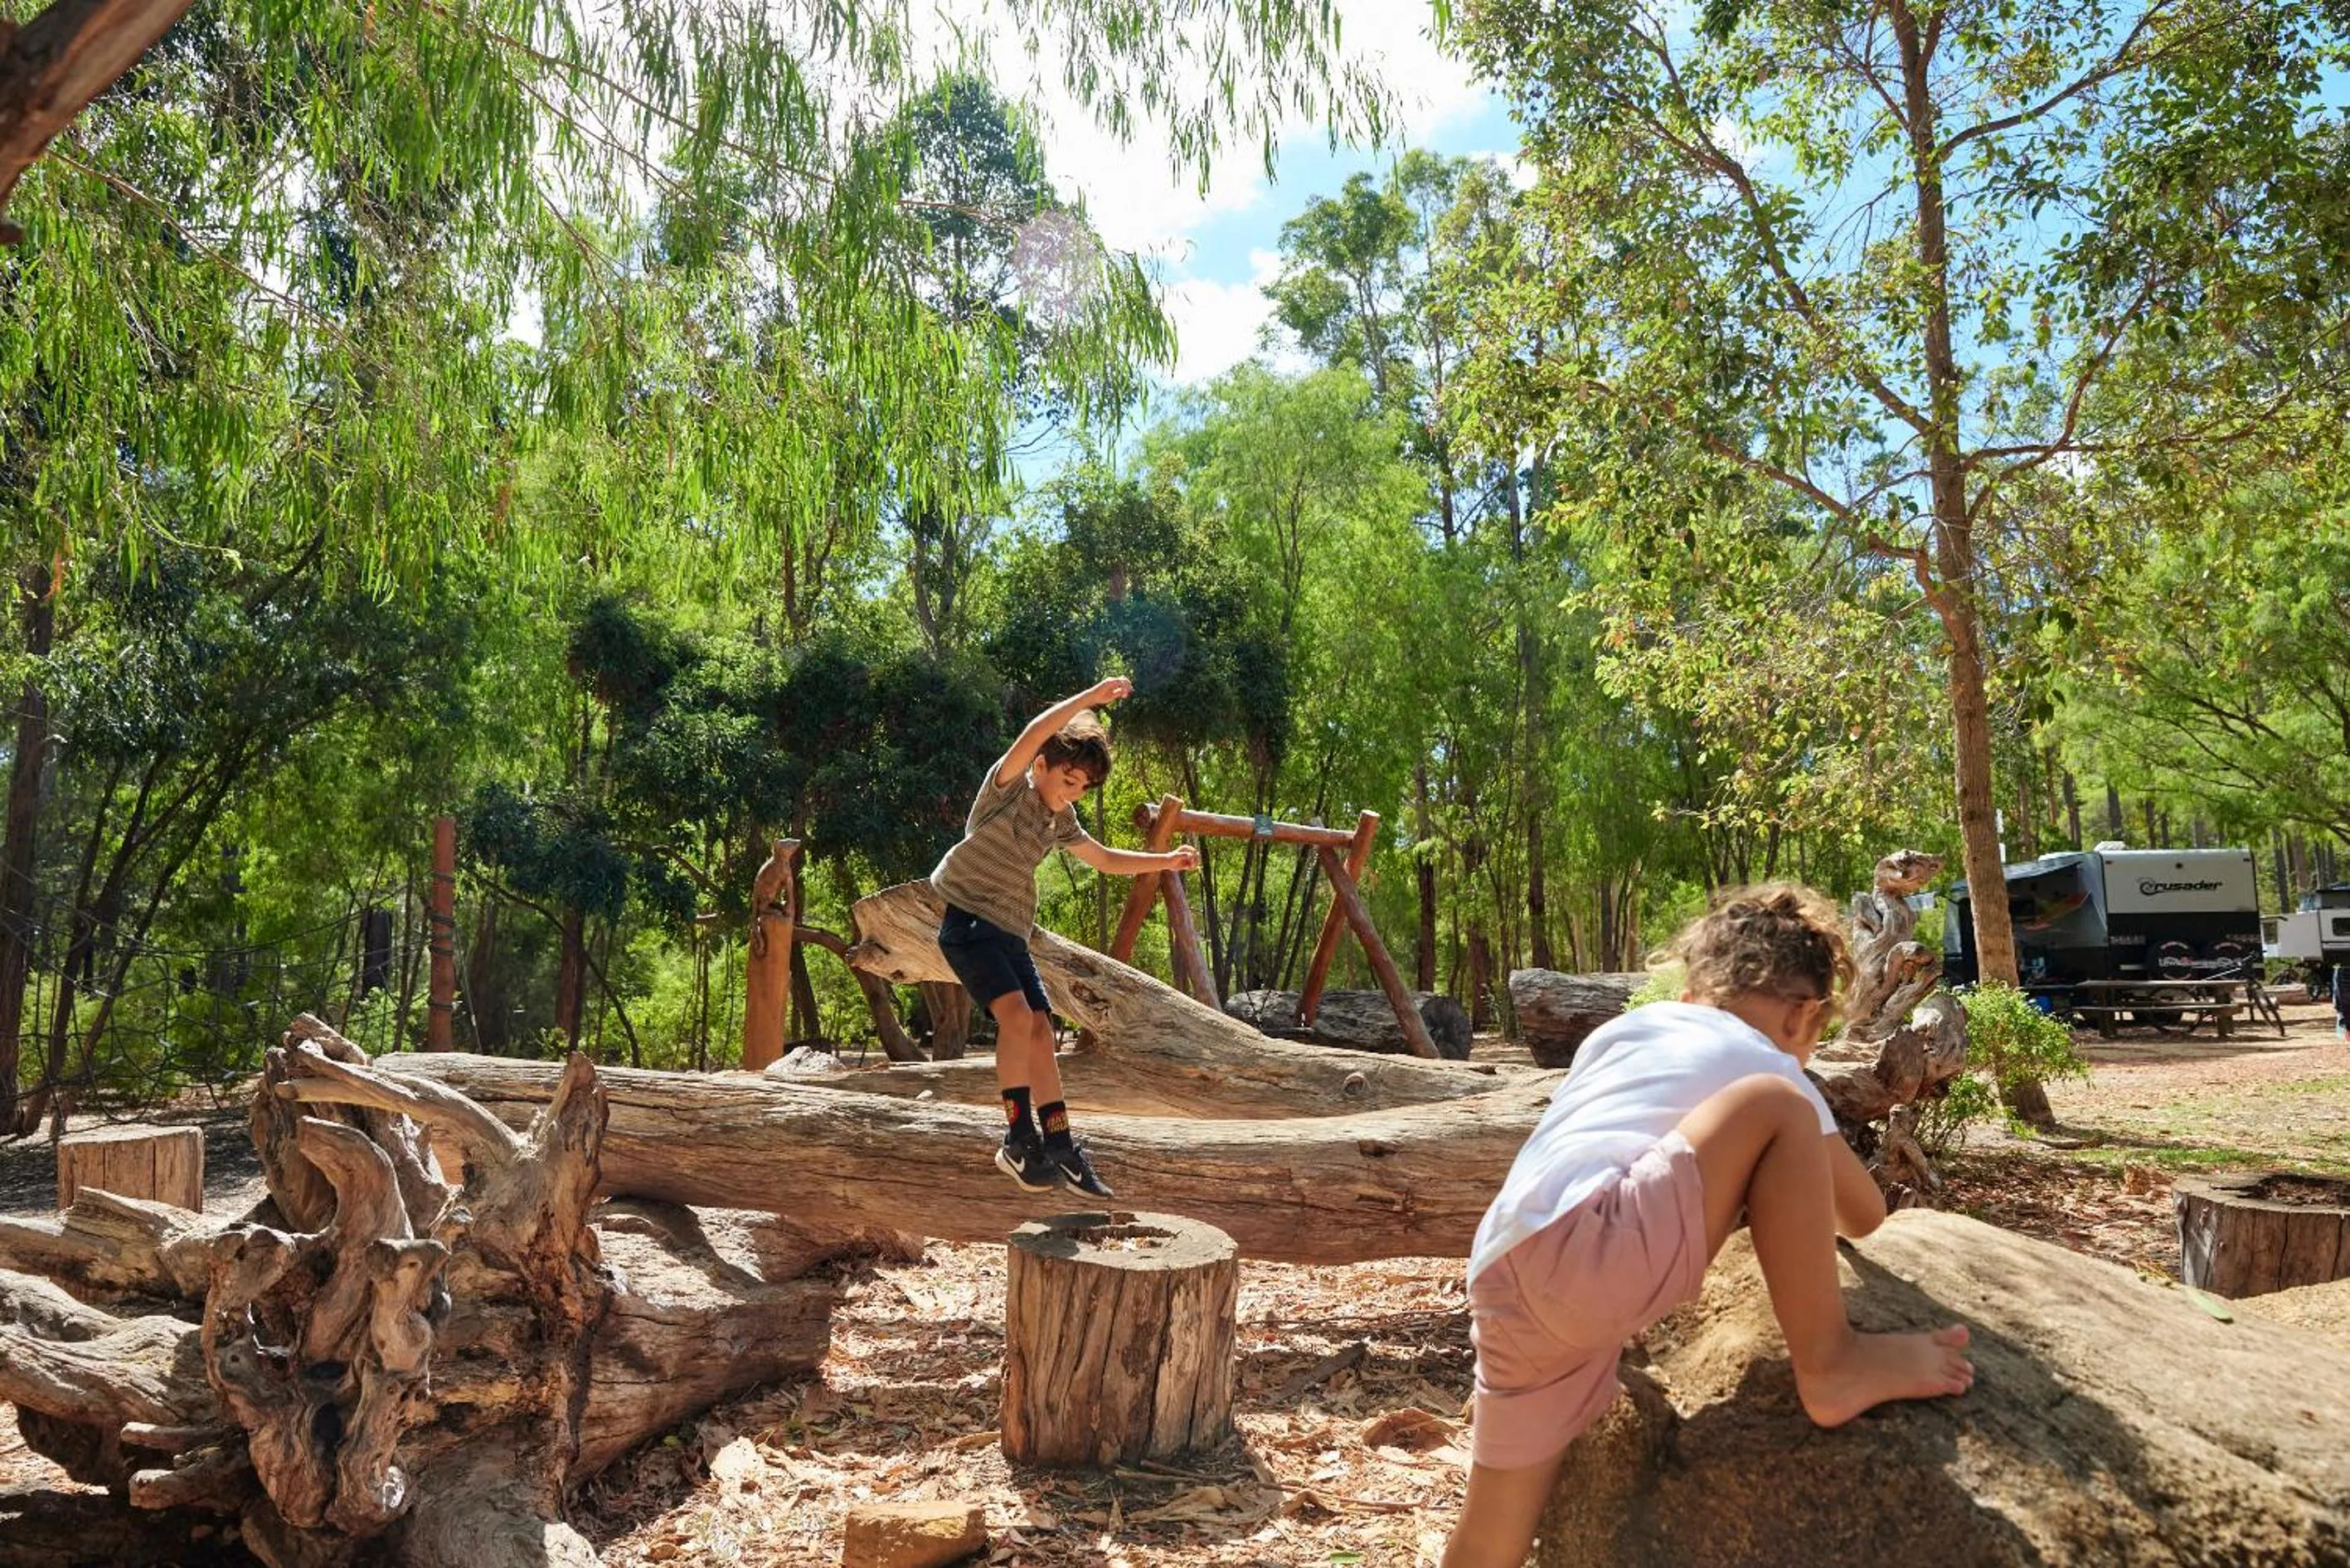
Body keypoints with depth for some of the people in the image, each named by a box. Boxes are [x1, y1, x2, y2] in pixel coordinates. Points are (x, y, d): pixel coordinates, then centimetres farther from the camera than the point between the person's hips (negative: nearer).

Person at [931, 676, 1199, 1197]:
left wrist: (1165, 861, 14)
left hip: (1010, 932, 8)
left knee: (1040, 1030, 2)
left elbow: (1104, 859, 24)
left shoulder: (1060, 819, 13)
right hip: (966, 919, -8)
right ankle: (1020, 1137, -17)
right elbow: (1032, 735, -29)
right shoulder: (1007, 785, -9)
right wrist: (1091, 698, -33)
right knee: (1016, 1014, -24)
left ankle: (1060, 1148, 7)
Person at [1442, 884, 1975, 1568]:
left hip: (1505, 1276, 7)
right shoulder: (1772, 1072, 17)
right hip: (1585, 1248, -7)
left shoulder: (1624, 1028, 30)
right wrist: (1802, 1210, 52)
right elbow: (1867, 1217, 29)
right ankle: (1829, 1365, 6)